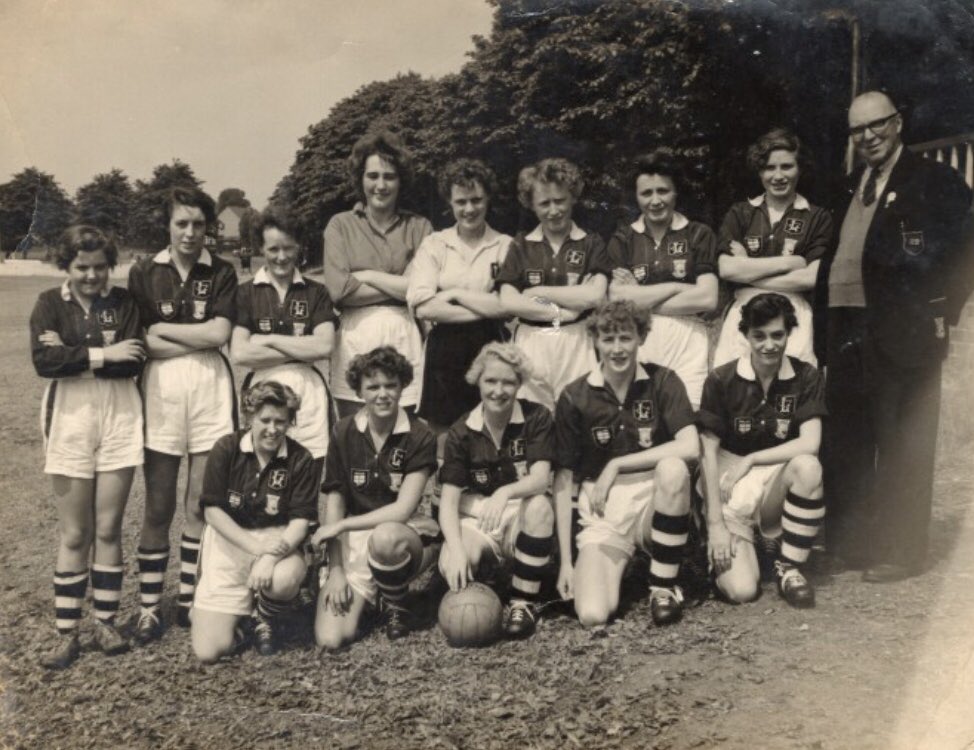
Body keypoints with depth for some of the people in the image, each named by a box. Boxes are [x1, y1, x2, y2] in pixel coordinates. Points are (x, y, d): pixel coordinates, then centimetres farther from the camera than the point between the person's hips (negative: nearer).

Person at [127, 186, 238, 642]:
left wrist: (162, 328, -3)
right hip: (159, 388, 0)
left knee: (201, 503, 3)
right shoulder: (144, 273, 6)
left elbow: (219, 334, -7)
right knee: (158, 506, 4)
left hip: (210, 387, 0)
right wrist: (199, 340, -9)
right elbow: (143, 343, -3)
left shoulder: (221, 273, 6)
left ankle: (190, 600, 16)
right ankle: (149, 607, 13)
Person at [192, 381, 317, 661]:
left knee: (284, 580, -38)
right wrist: (255, 547, -20)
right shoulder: (226, 449, -8)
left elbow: (300, 520, -10)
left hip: (277, 539, 1)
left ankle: (264, 619, 0)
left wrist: (270, 558, -28)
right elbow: (212, 510, -8)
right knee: (209, 650, -12)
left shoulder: (300, 460, -8)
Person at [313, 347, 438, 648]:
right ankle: (367, 593, 18)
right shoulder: (343, 433, -1)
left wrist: (341, 525, -13)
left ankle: (396, 605, -8)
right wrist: (336, 569, -7)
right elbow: (334, 504, -1)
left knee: (385, 537, -41)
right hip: (355, 537, 2)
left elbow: (403, 510, -15)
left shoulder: (419, 437, -9)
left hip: (405, 532, -2)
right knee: (331, 638, -16)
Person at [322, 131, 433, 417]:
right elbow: (338, 289, -5)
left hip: (404, 340, 0)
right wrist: (400, 287, -3)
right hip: (355, 339, 0)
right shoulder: (340, 225, 9)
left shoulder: (418, 227, 9)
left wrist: (369, 276, -3)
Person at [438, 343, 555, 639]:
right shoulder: (462, 431, -4)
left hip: (521, 519, 0)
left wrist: (505, 493, -42)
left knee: (539, 505, -35)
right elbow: (449, 500, -10)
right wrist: (456, 549, -28)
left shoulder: (536, 418, -8)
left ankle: (524, 603, -17)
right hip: (476, 520, 0)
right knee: (451, 565, -31)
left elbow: (541, 478, -20)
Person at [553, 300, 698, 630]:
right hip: (602, 512, -1)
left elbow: (690, 447, -18)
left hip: (655, 501, 1)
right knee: (593, 615, -24)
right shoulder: (574, 398, -3)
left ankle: (663, 587, -14)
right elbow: (563, 479, -1)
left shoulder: (662, 381, -3)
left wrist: (616, 464, -19)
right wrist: (565, 561, -4)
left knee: (673, 469, -34)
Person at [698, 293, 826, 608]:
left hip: (778, 482, 2)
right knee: (741, 590, -20)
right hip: (730, 491, -2)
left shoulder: (805, 377, -3)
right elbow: (708, 453, -8)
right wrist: (715, 523, -13)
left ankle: (788, 567, -13)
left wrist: (750, 459, -15)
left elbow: (809, 444, -13)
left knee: (808, 467, -34)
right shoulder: (722, 380, -7)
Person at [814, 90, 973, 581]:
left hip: (901, 333, -7)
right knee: (845, 442, 14)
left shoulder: (933, 181, -1)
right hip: (846, 330, 7)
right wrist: (824, 331, 7)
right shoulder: (852, 189, 19)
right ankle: (847, 542, 27)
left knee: (901, 446, 1)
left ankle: (898, 552, 11)